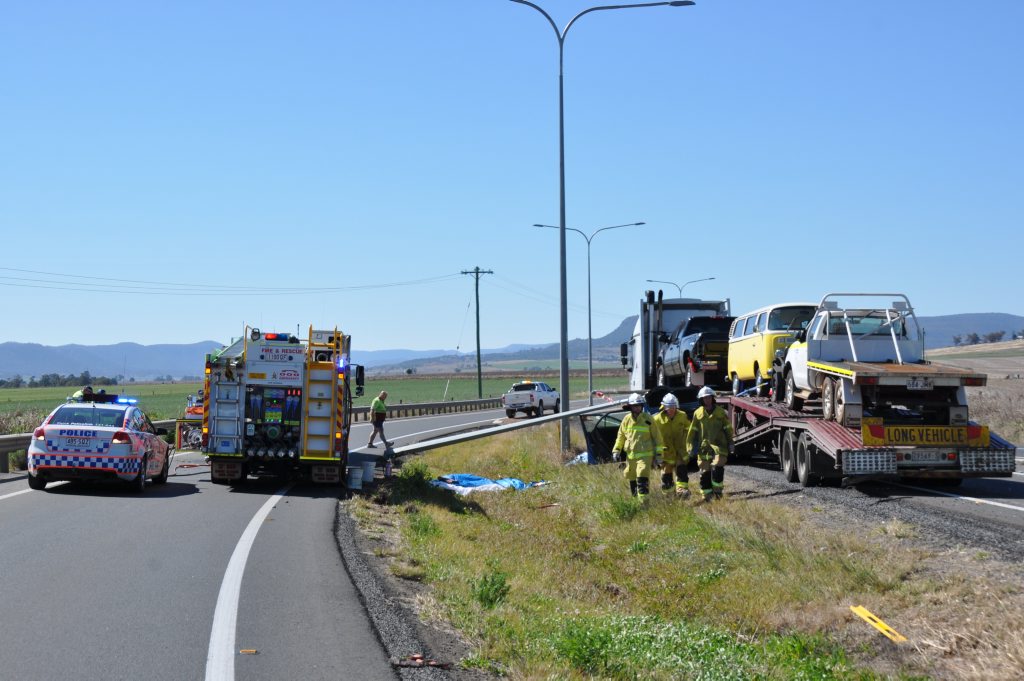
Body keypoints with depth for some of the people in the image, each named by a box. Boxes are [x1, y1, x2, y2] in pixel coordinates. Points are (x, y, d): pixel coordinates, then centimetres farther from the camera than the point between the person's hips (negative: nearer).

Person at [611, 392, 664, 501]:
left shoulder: (648, 419, -2)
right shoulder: (627, 420, 7)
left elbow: (656, 436, 3)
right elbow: (621, 436, 17)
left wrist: (658, 452, 1)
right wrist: (616, 450, 11)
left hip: (645, 454, -4)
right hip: (630, 455, 4)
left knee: (642, 477, -17)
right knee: (632, 479, 11)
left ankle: (643, 500, -19)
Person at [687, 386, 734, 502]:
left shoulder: (720, 412, 3)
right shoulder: (698, 413, 5)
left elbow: (728, 428, 9)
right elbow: (692, 431, 8)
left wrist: (730, 443, 6)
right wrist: (691, 446, 4)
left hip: (719, 446, -1)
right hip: (704, 447, 1)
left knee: (717, 468, -16)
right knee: (705, 472, 3)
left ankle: (718, 490, 0)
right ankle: (707, 495, 12)